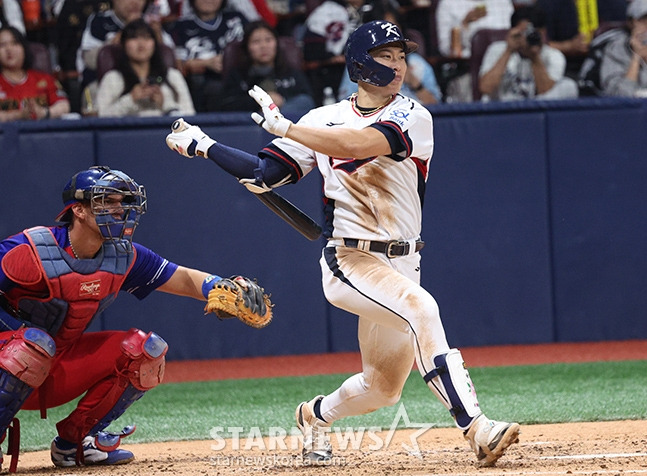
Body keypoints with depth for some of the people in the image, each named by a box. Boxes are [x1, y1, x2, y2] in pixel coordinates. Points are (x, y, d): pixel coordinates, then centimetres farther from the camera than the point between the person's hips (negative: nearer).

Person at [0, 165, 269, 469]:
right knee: (35, 342, -39)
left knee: (146, 349, -4)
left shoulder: (122, 256, -2)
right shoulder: (29, 251, -22)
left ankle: (74, 440, 2)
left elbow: (184, 280, 1)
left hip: (63, 371, 7)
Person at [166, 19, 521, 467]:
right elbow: (264, 174, 10)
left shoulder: (413, 118, -3)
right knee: (419, 307, -31)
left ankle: (316, 415, 43)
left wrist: (285, 127, -19)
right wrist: (202, 145, 9)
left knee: (383, 388, 11)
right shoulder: (325, 120, 5)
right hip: (349, 260, -2)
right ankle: (475, 427, -38)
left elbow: (360, 144, -21)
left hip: (401, 263, 3)